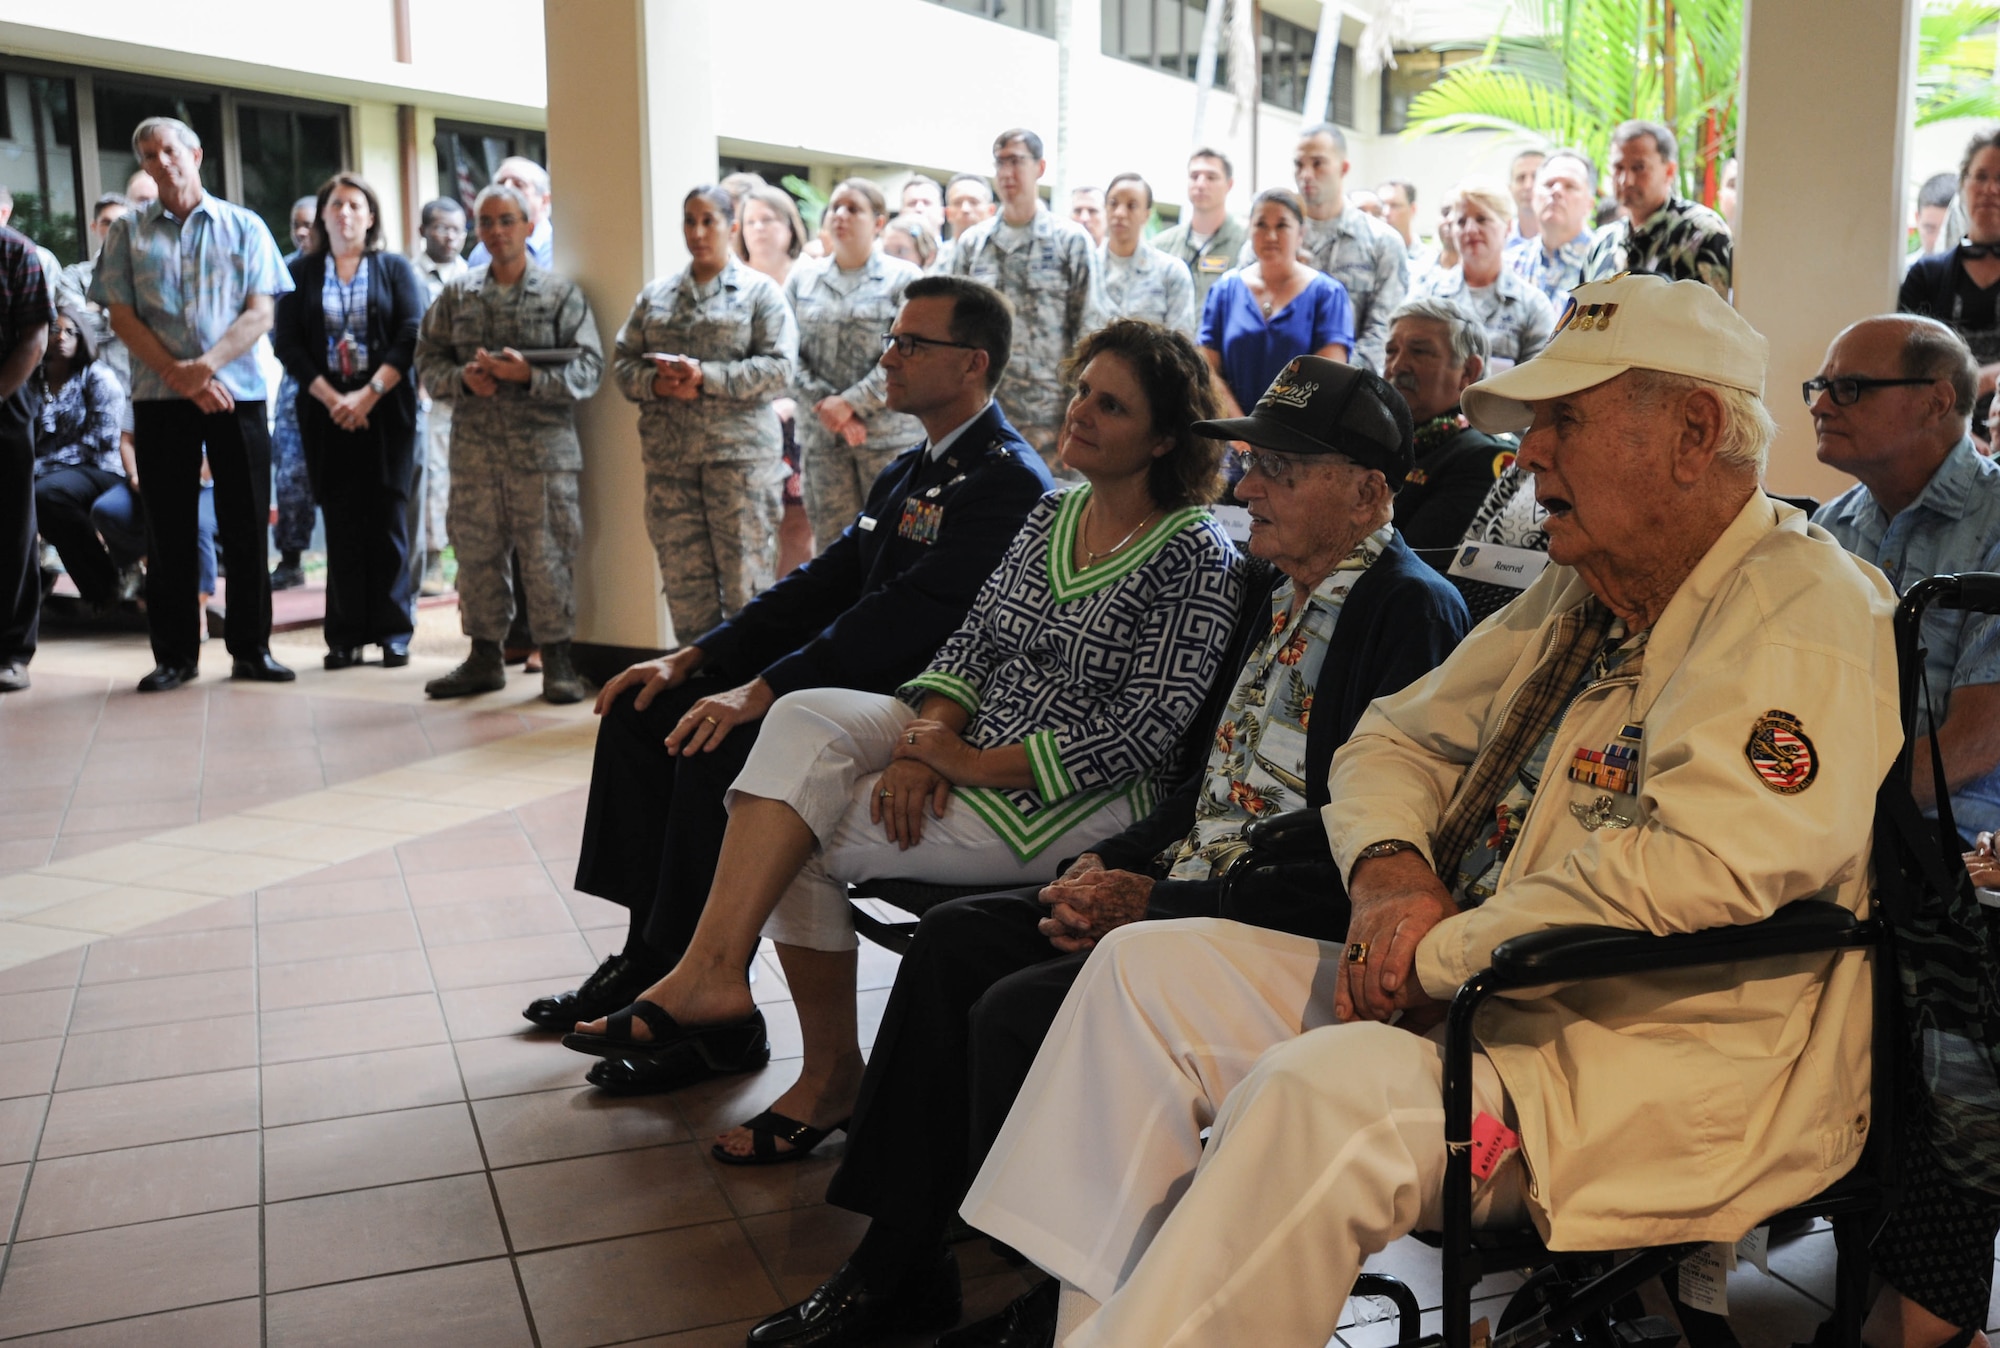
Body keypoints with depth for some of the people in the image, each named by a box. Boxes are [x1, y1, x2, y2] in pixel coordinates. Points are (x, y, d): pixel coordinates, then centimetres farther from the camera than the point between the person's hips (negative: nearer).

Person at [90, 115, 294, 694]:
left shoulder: (243, 227, 7)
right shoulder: (129, 233, 10)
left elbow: (260, 311, -1)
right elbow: (121, 315, 2)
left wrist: (206, 364, -15)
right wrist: (178, 375, -10)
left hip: (236, 390, 0)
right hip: (158, 396, 1)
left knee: (246, 524, 1)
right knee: (169, 527, 3)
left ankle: (251, 648, 9)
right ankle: (174, 655, 10)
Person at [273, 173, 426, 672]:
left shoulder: (396, 269, 6)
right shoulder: (301, 274, 10)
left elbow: (411, 336, -5)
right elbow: (287, 344, 3)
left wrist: (369, 394, -13)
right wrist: (331, 397, -9)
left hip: (385, 408, -1)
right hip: (326, 411, 1)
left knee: (386, 514, -2)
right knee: (341, 519, 0)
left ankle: (393, 631, 3)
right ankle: (346, 635, 3)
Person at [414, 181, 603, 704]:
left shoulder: (561, 293, 1)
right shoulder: (456, 294, 11)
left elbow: (589, 368, -5)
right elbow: (429, 362, 11)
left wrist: (529, 373, -17)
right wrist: (463, 379, -10)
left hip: (543, 447, -3)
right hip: (473, 449, 4)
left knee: (546, 553, -2)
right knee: (477, 551, 8)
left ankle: (557, 659, 8)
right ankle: (485, 655, 20)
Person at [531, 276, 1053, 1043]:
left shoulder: (1009, 483, -15)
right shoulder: (910, 470, 17)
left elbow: (904, 615, -25)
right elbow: (825, 583, 15)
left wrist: (761, 692, -30)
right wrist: (692, 659, 4)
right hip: (856, 687, 10)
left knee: (719, 748, -27)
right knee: (645, 709, 4)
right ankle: (648, 950, 7)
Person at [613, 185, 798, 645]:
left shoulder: (759, 291, 4)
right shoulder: (655, 295, 16)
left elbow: (779, 367, -7)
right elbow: (623, 363, 13)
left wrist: (706, 378, -16)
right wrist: (657, 383, -9)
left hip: (740, 454, -4)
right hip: (668, 456, 4)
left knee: (746, 579, -4)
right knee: (682, 579, 6)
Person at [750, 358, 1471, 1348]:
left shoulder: (1412, 612, -16)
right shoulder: (1272, 585, 14)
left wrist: (1156, 908, -19)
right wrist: (1110, 866, 1)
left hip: (1290, 931, -10)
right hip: (1181, 884, 10)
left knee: (1020, 1012, -22)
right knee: (954, 941, 3)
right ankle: (898, 1261, 11)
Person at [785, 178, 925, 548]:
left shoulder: (902, 278, 1)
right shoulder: (802, 278, 12)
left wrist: (851, 403, -12)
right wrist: (823, 404, -8)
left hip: (888, 434, -3)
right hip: (822, 433, 3)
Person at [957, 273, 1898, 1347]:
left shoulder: (1801, 613, -13)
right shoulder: (1580, 595, 16)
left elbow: (1695, 865, -28)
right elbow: (1395, 739, 21)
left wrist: (1438, 954, -19)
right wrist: (1387, 866, -3)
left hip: (1674, 1083, -9)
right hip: (1481, 998, 9)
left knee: (1322, 1093, -35)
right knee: (1150, 968, 0)